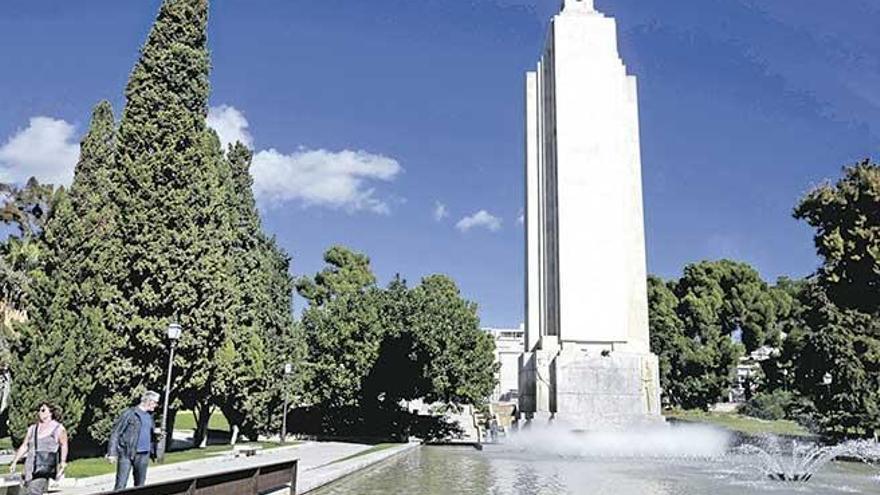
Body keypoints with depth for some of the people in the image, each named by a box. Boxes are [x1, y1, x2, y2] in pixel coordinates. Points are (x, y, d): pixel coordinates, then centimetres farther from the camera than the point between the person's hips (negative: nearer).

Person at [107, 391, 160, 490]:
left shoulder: (149, 415, 12)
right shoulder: (130, 413, -9)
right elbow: (116, 432, -9)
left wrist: (152, 450, 15)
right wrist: (112, 452, -15)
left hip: (144, 455, 6)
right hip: (127, 454, -6)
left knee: (140, 485, 13)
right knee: (121, 485, -6)